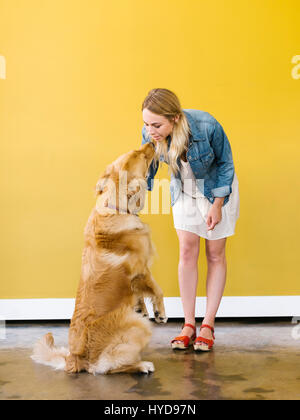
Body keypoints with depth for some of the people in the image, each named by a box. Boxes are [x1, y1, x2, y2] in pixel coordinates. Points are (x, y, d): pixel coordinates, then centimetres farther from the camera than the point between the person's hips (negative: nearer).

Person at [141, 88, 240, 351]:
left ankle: (208, 326, 10)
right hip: (184, 191, 3)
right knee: (187, 252, -2)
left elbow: (225, 163, -16)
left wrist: (217, 205, -14)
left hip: (217, 189, -3)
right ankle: (189, 325, 7)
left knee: (215, 255, 1)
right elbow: (146, 170, -6)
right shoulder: (150, 133, -22)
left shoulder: (206, 126, -33)